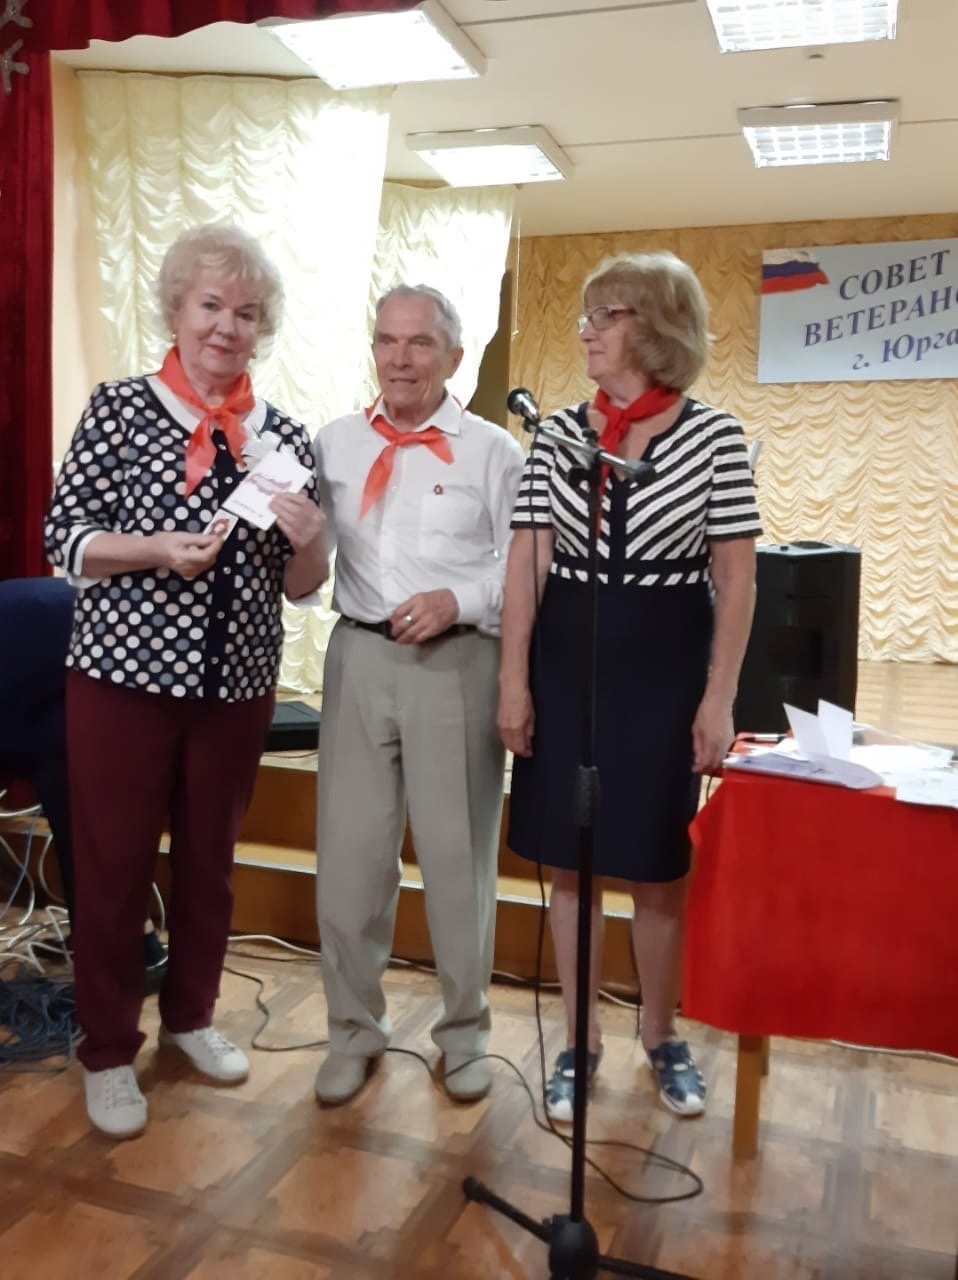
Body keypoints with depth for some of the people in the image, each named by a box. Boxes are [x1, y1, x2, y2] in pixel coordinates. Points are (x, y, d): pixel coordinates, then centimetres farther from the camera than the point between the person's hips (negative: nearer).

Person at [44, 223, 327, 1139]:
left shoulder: (284, 435, 5)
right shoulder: (119, 408, -3)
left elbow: (298, 586, 7)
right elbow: (62, 538, -5)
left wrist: (307, 541, -14)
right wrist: (158, 550, -20)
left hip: (236, 683, 3)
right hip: (123, 673, -3)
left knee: (209, 859, 15)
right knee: (113, 865, 5)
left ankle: (190, 1015, 36)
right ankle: (107, 1052, 24)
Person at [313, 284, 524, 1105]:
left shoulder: (491, 450, 1)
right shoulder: (335, 443, 10)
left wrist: (460, 601, -16)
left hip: (458, 662, -2)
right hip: (360, 657, 3)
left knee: (459, 853, 9)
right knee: (349, 852, 8)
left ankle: (463, 1031, 29)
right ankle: (355, 1030, 28)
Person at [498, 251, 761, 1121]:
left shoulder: (713, 435, -4)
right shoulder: (558, 434, 4)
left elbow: (736, 578, -4)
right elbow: (527, 563, 2)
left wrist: (718, 698, -8)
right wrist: (514, 680, -3)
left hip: (664, 669, -2)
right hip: (567, 663, 3)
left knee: (659, 868, 9)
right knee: (570, 863, 9)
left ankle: (663, 1037, 32)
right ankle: (580, 1041, 27)